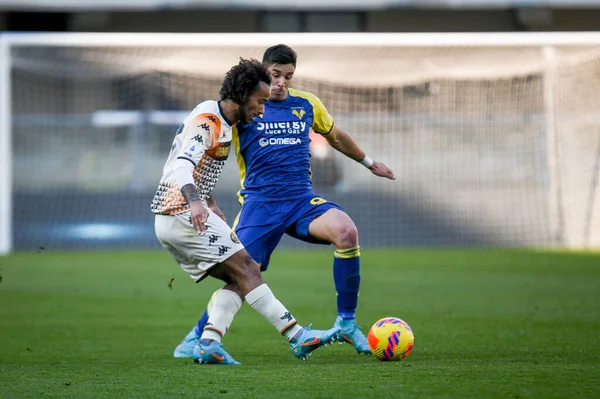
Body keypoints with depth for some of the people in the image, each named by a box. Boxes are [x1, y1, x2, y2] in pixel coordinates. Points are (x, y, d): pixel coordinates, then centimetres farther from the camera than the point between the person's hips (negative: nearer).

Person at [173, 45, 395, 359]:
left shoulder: (307, 104, 12)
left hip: (302, 200, 2)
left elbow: (336, 137, 29)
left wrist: (369, 163, 39)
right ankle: (198, 336, 16)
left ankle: (346, 323, -15)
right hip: (260, 203, -2)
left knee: (347, 232, -27)